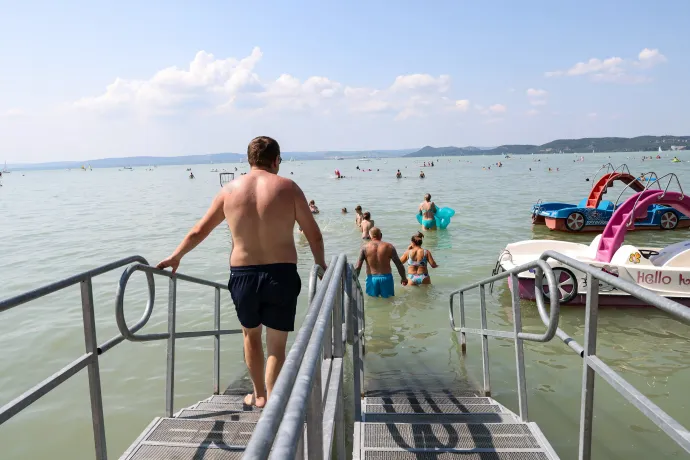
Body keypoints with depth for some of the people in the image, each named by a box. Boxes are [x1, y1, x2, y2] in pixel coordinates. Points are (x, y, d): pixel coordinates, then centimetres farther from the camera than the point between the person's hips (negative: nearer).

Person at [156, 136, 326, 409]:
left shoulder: (230, 190, 1)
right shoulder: (288, 188, -5)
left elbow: (199, 231, 10)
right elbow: (314, 235, -1)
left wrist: (176, 257, 26)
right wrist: (321, 265, 17)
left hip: (243, 276, 2)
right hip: (281, 275, -2)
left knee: (251, 334, 26)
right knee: (276, 345, 13)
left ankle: (259, 395, 38)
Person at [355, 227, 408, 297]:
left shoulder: (365, 248, -3)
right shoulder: (389, 247, -2)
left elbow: (358, 267, -7)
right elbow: (399, 265, 0)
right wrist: (403, 278, 15)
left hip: (372, 279, 0)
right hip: (386, 278, 0)